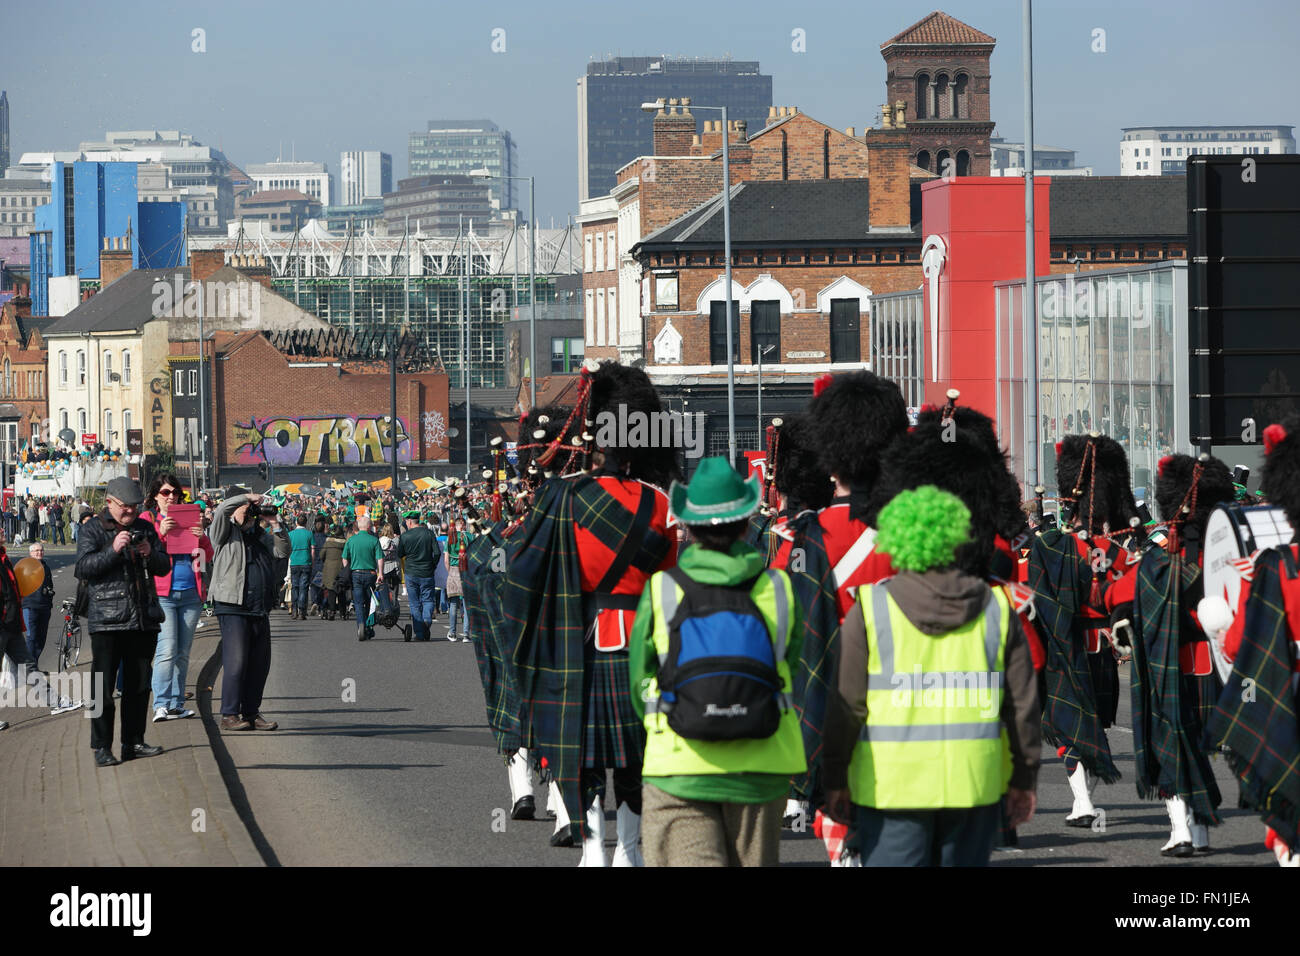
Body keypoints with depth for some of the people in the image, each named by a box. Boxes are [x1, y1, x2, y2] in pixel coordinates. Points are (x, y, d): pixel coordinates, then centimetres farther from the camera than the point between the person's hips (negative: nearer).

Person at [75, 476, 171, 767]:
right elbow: (83, 568, -11)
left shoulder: (145, 528, 14)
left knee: (139, 683, 9)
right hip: (107, 620, -5)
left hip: (144, 619, 5)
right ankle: (102, 746, -2)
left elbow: (164, 567, 14)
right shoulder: (92, 529, 1)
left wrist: (150, 554, -8)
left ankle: (133, 742, 17)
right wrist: (113, 550, -22)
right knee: (103, 685, -7)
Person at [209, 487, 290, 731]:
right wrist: (247, 497, -9)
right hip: (233, 607, -6)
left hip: (260, 609, 6)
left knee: (260, 663, 7)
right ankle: (229, 715, -8)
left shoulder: (262, 535, 19)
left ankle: (251, 713, 15)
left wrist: (275, 525, 2)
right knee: (236, 661, -11)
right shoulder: (226, 532, 3)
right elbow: (221, 510, -14)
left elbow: (283, 552, 11)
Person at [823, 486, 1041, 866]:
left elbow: (846, 704, -4)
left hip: (892, 787, -2)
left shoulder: (871, 610, -4)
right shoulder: (996, 609, 4)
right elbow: (1023, 703, 5)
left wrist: (836, 779, 4)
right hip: (975, 783, 2)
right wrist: (1024, 778, 13)